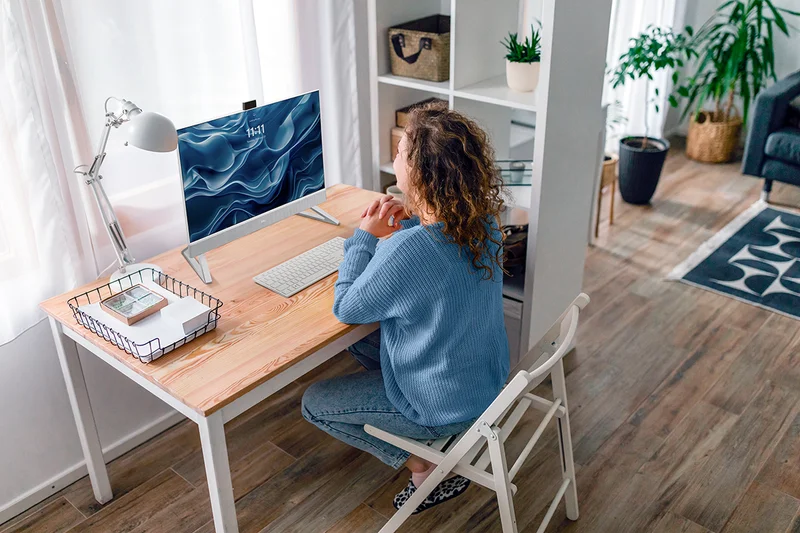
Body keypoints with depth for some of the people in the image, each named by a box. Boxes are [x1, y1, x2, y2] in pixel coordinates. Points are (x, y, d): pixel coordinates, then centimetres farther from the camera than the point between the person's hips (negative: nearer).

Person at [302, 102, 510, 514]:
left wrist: (365, 236, -11)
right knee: (361, 342, 26)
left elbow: (346, 309, -18)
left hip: (447, 405, -8)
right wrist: (411, 223, -4)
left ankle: (425, 467, 11)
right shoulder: (483, 220, -12)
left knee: (314, 404, 11)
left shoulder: (406, 251, -36)